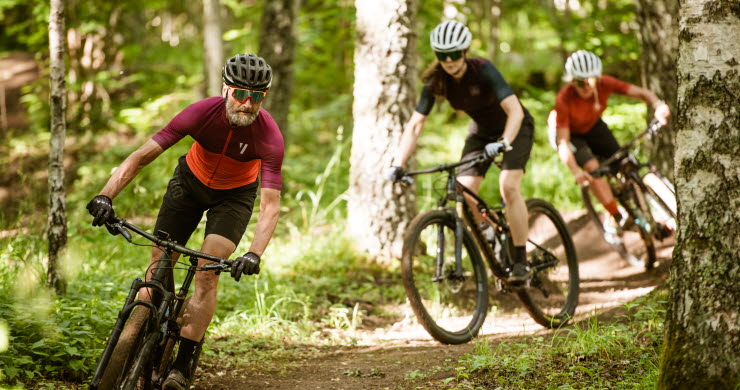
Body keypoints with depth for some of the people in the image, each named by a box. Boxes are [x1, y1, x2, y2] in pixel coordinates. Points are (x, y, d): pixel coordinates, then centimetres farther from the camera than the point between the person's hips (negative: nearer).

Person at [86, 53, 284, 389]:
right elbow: (142, 155, -31)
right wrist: (106, 196, -43)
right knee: (159, 264, -3)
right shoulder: (202, 112, -31)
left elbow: (270, 204, -35)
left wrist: (254, 254, -51)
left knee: (207, 271, -18)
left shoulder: (270, 136, -33)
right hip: (190, 182, 2)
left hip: (235, 195, -2)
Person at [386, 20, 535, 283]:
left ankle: (521, 261, -16)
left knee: (508, 187, -24)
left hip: (514, 128, -5)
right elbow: (415, 125, -19)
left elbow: (515, 110, -38)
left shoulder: (483, 70, -31)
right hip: (481, 131, 5)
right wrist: (398, 165, -31)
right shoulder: (436, 81, -18)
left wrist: (503, 143, -55)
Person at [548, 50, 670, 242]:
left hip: (593, 127, 4)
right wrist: (576, 171, -54)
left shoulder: (604, 83, -28)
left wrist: (658, 105, -49)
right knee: (592, 167, -27)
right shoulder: (564, 99, -37)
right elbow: (562, 142, -39)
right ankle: (617, 219, -16)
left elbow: (641, 93, -26)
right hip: (570, 133, -4)